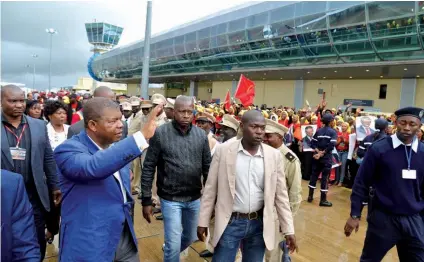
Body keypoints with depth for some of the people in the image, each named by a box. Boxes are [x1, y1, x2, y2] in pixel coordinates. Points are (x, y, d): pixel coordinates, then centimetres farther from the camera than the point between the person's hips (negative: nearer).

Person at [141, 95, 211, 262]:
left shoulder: (201, 135, -2)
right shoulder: (160, 134, -12)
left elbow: (207, 167, 4)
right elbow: (148, 168, -8)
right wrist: (146, 200, -7)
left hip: (195, 198, 4)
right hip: (170, 199, -4)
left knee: (190, 237, 23)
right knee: (173, 245, 1)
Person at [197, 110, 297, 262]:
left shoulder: (274, 155, -3)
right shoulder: (224, 150, -8)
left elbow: (281, 194, 2)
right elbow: (210, 189, -3)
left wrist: (288, 229, 1)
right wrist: (203, 222, -1)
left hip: (259, 224, 2)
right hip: (229, 222, -2)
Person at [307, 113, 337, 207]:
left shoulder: (318, 131, 6)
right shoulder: (333, 132, -6)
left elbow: (313, 143, 0)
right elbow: (331, 145, -17)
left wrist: (318, 151, -5)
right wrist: (323, 153, -10)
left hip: (317, 156, 4)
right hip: (327, 158, -4)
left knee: (314, 175, 12)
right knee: (325, 177, 0)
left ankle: (310, 196, 18)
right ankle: (323, 200, 5)